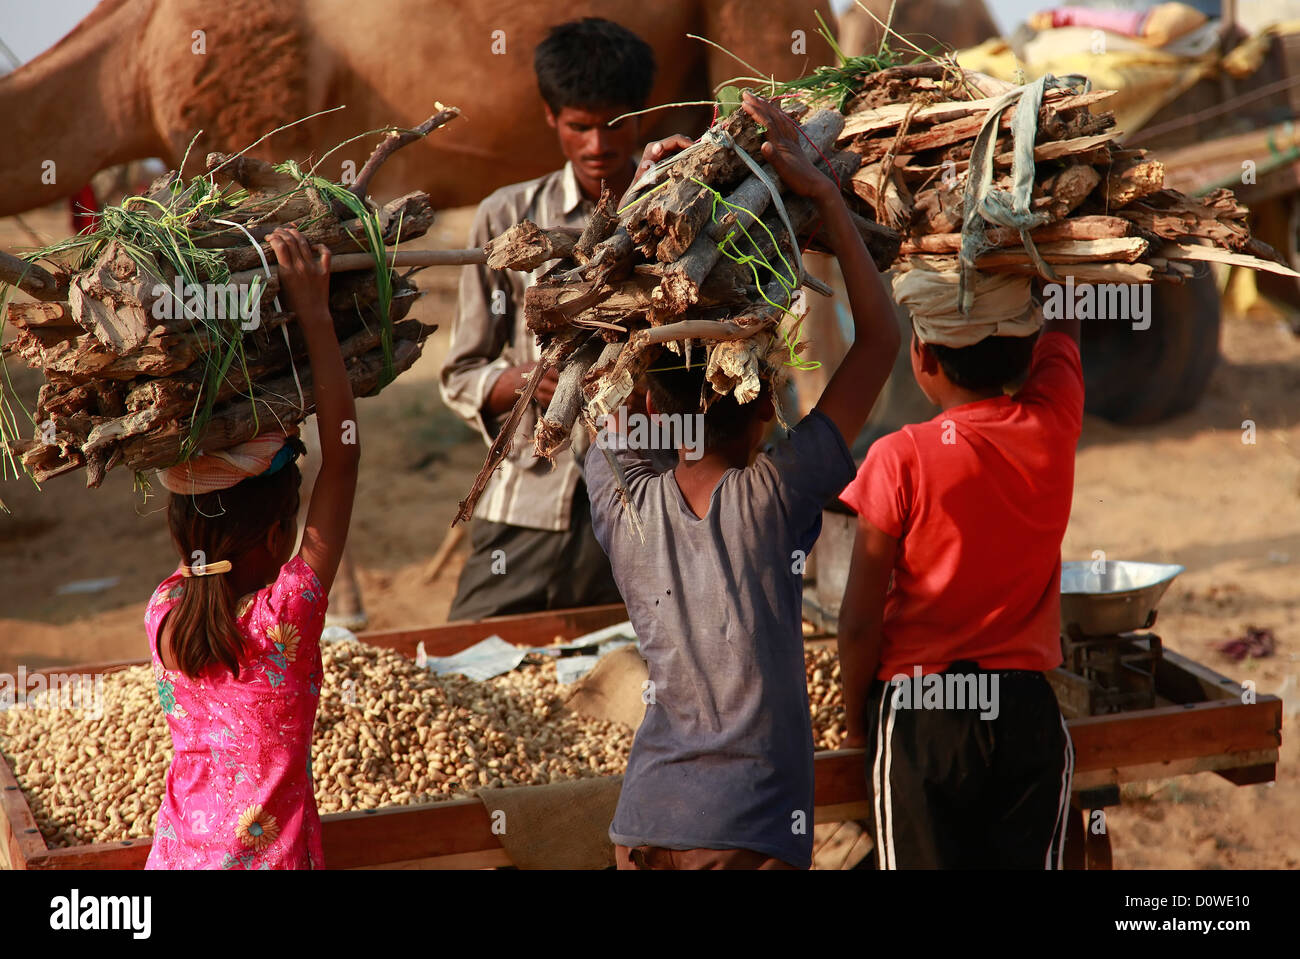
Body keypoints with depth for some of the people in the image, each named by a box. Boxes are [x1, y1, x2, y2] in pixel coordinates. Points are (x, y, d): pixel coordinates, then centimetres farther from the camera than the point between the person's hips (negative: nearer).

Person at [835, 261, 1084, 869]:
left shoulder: (901, 459, -14)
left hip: (919, 720, -3)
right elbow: (1063, 326, 17)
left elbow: (859, 622, -10)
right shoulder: (1053, 428, -6)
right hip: (1028, 713, 3)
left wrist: (857, 722, 5)